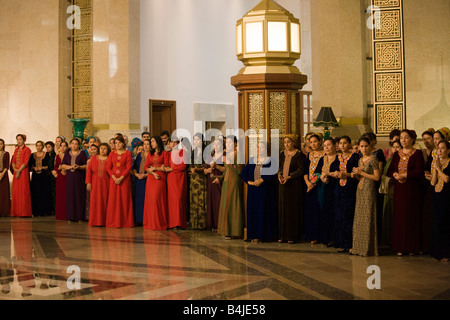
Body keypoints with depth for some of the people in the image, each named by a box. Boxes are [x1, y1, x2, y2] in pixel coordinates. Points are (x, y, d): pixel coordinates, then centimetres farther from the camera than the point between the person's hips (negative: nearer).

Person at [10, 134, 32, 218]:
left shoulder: (27, 149, -3)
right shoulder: (16, 150, 18)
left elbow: (25, 162, -11)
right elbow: (13, 161, 14)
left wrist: (19, 171, -15)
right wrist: (14, 169, -5)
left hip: (23, 172, -7)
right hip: (16, 172, 7)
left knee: (23, 191, -8)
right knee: (15, 192, 4)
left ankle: (25, 212, -6)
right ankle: (16, 212, 8)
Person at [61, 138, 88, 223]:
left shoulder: (82, 153, 5)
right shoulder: (67, 154, 13)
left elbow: (86, 165, 0)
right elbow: (63, 165, 7)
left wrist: (79, 167, -17)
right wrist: (71, 167, -10)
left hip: (79, 178, -2)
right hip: (69, 177, 2)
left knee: (79, 196, -4)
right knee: (70, 196, -2)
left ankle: (80, 217, -1)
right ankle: (70, 217, 1)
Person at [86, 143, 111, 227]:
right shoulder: (94, 158, 8)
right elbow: (89, 170, 6)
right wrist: (88, 182, -2)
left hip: (106, 184, -2)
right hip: (95, 184, 2)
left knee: (104, 202, -1)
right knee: (95, 202, 0)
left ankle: (104, 221, 3)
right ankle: (95, 221, 6)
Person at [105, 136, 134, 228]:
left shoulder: (127, 153, 1)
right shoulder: (112, 154, 10)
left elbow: (129, 167, -6)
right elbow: (108, 167, 5)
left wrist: (120, 178, -13)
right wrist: (114, 177, -9)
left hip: (124, 179, -3)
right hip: (113, 179, 3)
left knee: (124, 199, -2)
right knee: (113, 200, 1)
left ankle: (125, 221, 4)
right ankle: (114, 222, 6)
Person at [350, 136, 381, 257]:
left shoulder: (373, 159, -9)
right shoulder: (360, 160, 15)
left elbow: (377, 177, -14)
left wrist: (361, 173, -13)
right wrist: (355, 175, 2)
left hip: (369, 190, -8)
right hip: (360, 190, 8)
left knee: (368, 219, -5)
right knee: (358, 218, 10)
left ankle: (368, 248, 1)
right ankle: (358, 246, 16)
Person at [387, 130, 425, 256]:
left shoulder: (417, 154, -2)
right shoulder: (397, 154, 13)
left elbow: (420, 171, -13)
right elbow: (390, 171, 9)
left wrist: (403, 175, -14)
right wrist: (395, 174, -13)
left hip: (413, 190, -4)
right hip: (399, 190, 4)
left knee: (412, 216, -2)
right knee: (399, 217, 2)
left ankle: (412, 247, 6)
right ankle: (400, 247, 7)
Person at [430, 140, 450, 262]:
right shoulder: (438, 163, 14)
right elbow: (433, 182, 7)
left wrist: (438, 168, -8)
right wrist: (435, 168, -2)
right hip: (437, 196, 7)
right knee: (437, 224, 7)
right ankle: (437, 252, 14)